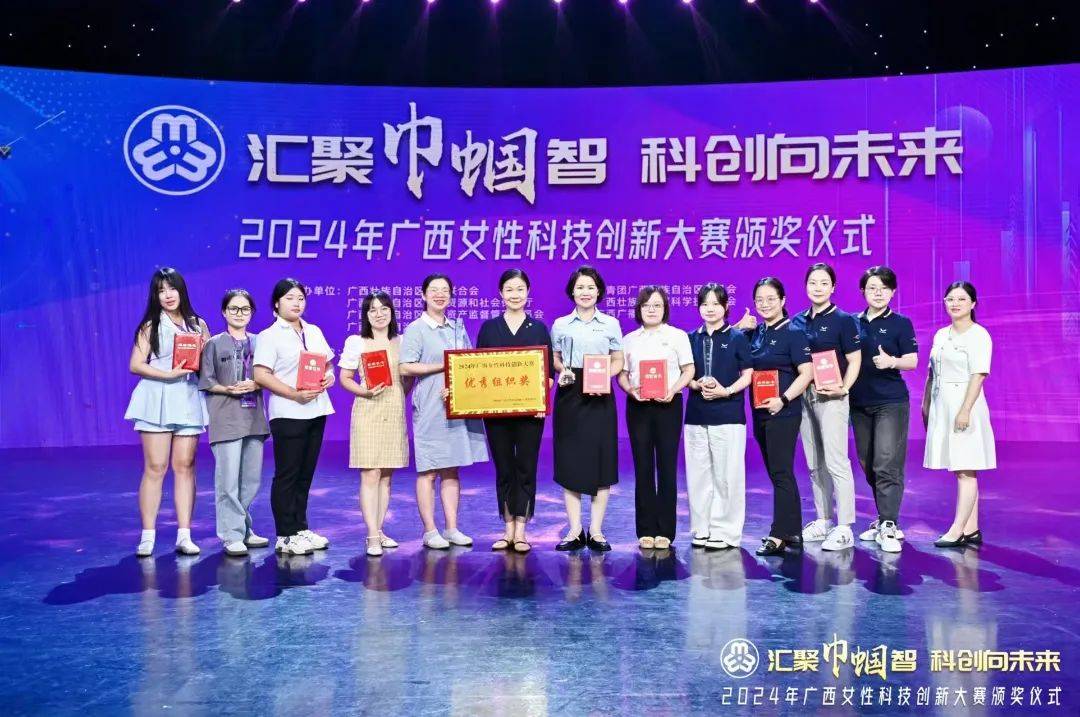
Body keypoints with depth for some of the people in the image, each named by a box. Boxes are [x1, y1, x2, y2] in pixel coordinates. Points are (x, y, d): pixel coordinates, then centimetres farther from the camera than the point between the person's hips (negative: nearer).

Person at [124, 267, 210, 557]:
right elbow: (136, 365, -4)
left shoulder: (198, 324, 12)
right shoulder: (150, 326, 4)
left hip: (188, 400, 2)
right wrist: (169, 375, -15)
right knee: (155, 468, -3)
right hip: (157, 400, -2)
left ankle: (184, 535, 5)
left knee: (185, 466, 2)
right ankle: (147, 536, 3)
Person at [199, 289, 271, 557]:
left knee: (252, 479, 9)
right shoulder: (214, 344, 3)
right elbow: (206, 382, -2)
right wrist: (229, 389, -17)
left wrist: (254, 385, -10)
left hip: (254, 417, 4)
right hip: (226, 418, -4)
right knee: (228, 479, -7)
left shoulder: (258, 343, 11)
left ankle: (244, 529, 23)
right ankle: (233, 535, 0)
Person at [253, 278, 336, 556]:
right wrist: (295, 394, -21)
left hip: (316, 410, 6)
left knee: (306, 473, 12)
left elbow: (328, 363, 21)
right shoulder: (269, 336, -4)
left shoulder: (315, 332, 15)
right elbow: (261, 375, -12)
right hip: (288, 413, -6)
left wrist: (329, 376, -3)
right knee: (287, 475, -1)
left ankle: (300, 528, 22)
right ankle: (285, 536, 5)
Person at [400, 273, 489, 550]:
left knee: (452, 470, 9)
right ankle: (430, 531, 6)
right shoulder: (416, 329, -3)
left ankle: (452, 528, 16)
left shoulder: (457, 327, 14)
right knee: (428, 471, -1)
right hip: (429, 409, -5)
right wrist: (443, 366, -13)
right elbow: (406, 368, -11)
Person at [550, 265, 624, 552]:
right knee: (570, 461, 0)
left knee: (601, 461, -1)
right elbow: (554, 360, 12)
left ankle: (596, 531, 7)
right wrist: (562, 371, -9)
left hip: (600, 397, 0)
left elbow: (618, 362, 9)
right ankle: (575, 531, 7)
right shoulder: (560, 324, 7)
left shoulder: (611, 324, 7)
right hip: (569, 396, 0)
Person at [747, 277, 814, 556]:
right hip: (760, 412, 7)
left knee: (781, 472, -6)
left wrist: (783, 400, -21)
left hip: (783, 412, -7)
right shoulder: (755, 334, 12)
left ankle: (779, 535, -2)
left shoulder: (793, 333, -6)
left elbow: (806, 373, -13)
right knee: (777, 473, 11)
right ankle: (793, 532, 20)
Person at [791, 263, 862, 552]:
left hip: (830, 396, -6)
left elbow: (854, 361, -6)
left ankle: (844, 528, -4)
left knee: (836, 461, -8)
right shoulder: (797, 322, 12)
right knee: (814, 464, 12)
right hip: (803, 395, 6)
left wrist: (843, 388, -19)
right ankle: (823, 521, 22)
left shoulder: (843, 320, -2)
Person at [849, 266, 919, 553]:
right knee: (868, 466, 10)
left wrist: (891, 361, -26)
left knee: (887, 465, -10)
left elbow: (912, 361, -6)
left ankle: (888, 527, -8)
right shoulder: (854, 323, 9)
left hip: (891, 403, -5)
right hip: (859, 403, 5)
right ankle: (884, 519, 24)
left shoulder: (901, 323, 0)